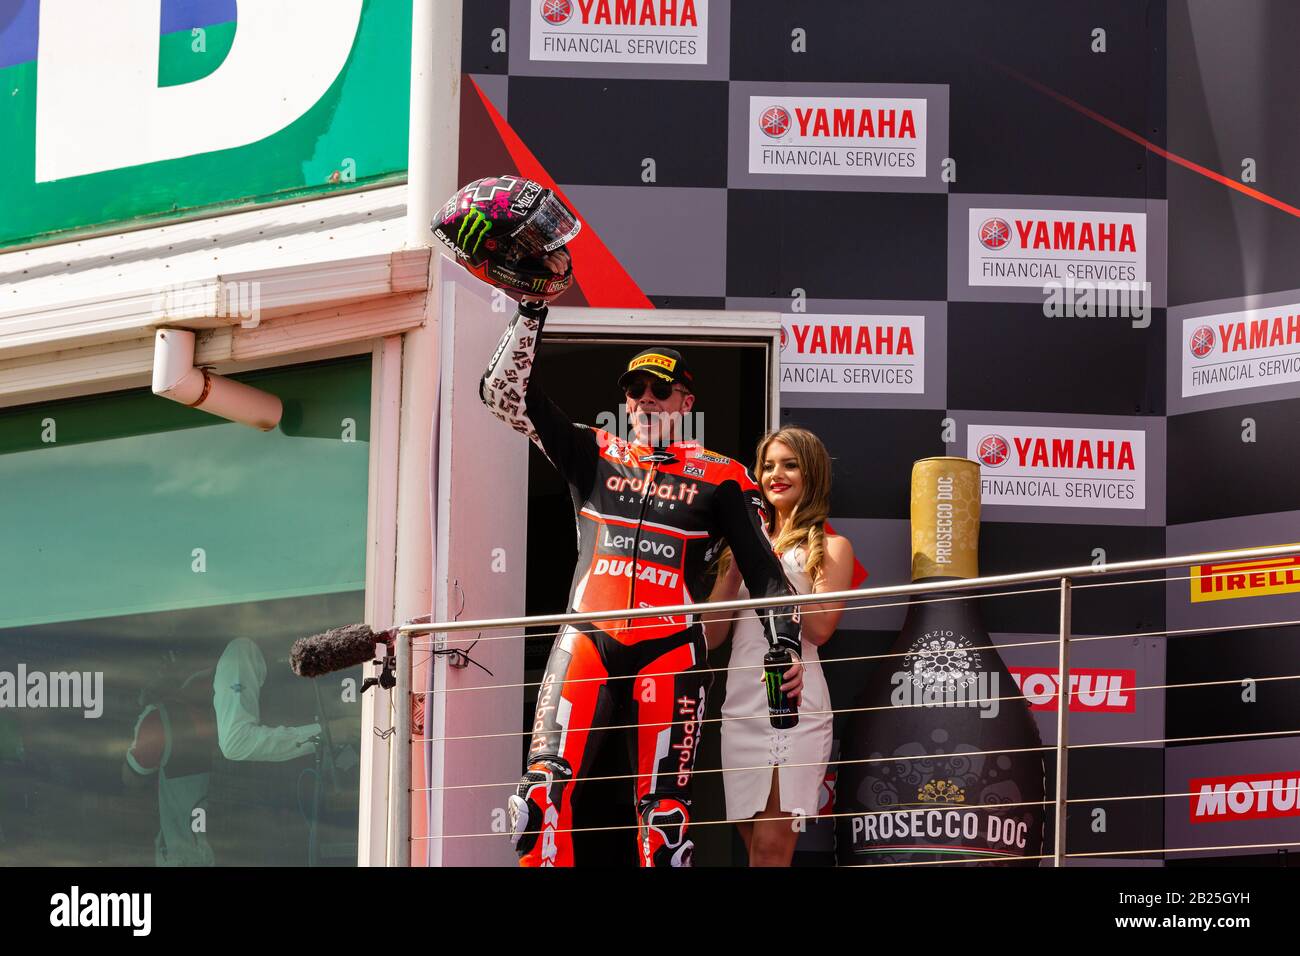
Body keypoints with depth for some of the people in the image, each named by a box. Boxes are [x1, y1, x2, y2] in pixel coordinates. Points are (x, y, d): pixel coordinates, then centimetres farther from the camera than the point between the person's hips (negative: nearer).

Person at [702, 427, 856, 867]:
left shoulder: (830, 546, 5)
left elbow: (819, 627, -11)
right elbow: (712, 633, 12)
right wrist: (737, 565, 1)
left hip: (792, 702, -6)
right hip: (741, 701, 6)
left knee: (771, 847, -13)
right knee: (755, 845, 6)